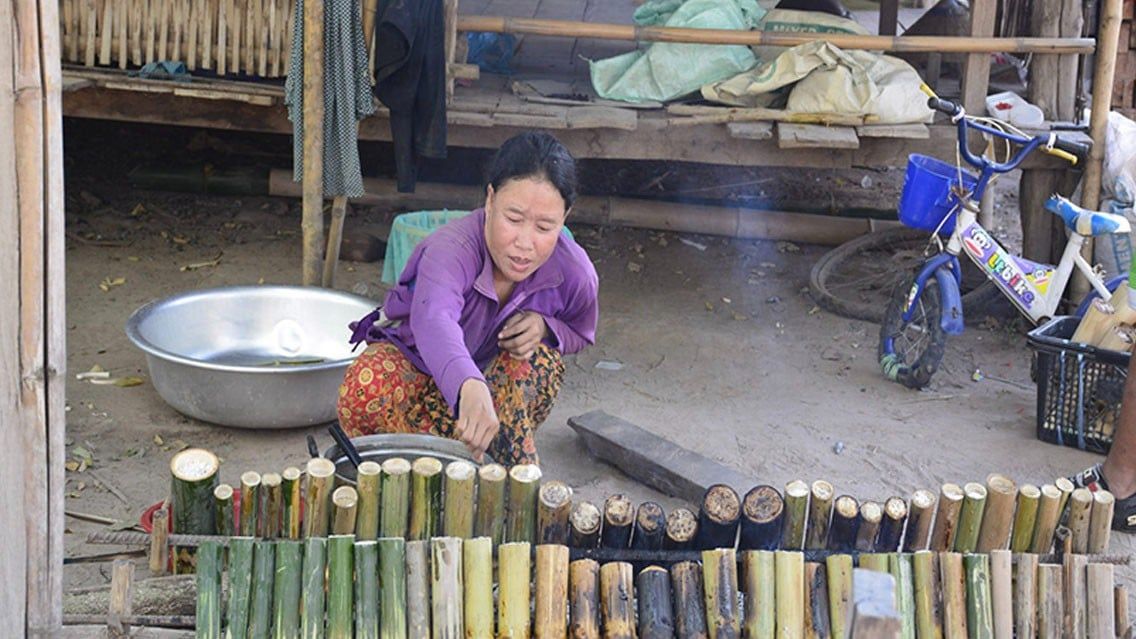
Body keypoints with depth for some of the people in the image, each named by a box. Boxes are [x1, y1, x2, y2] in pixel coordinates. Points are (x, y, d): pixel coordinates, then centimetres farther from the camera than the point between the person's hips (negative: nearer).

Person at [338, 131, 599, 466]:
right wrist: (471, 388, -79)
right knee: (367, 382, -37)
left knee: (541, 360, -30)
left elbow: (580, 333, 5)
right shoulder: (452, 247, -35)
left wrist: (545, 327, -22)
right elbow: (433, 320, -58)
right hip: (415, 368, -3)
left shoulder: (575, 273, -19)